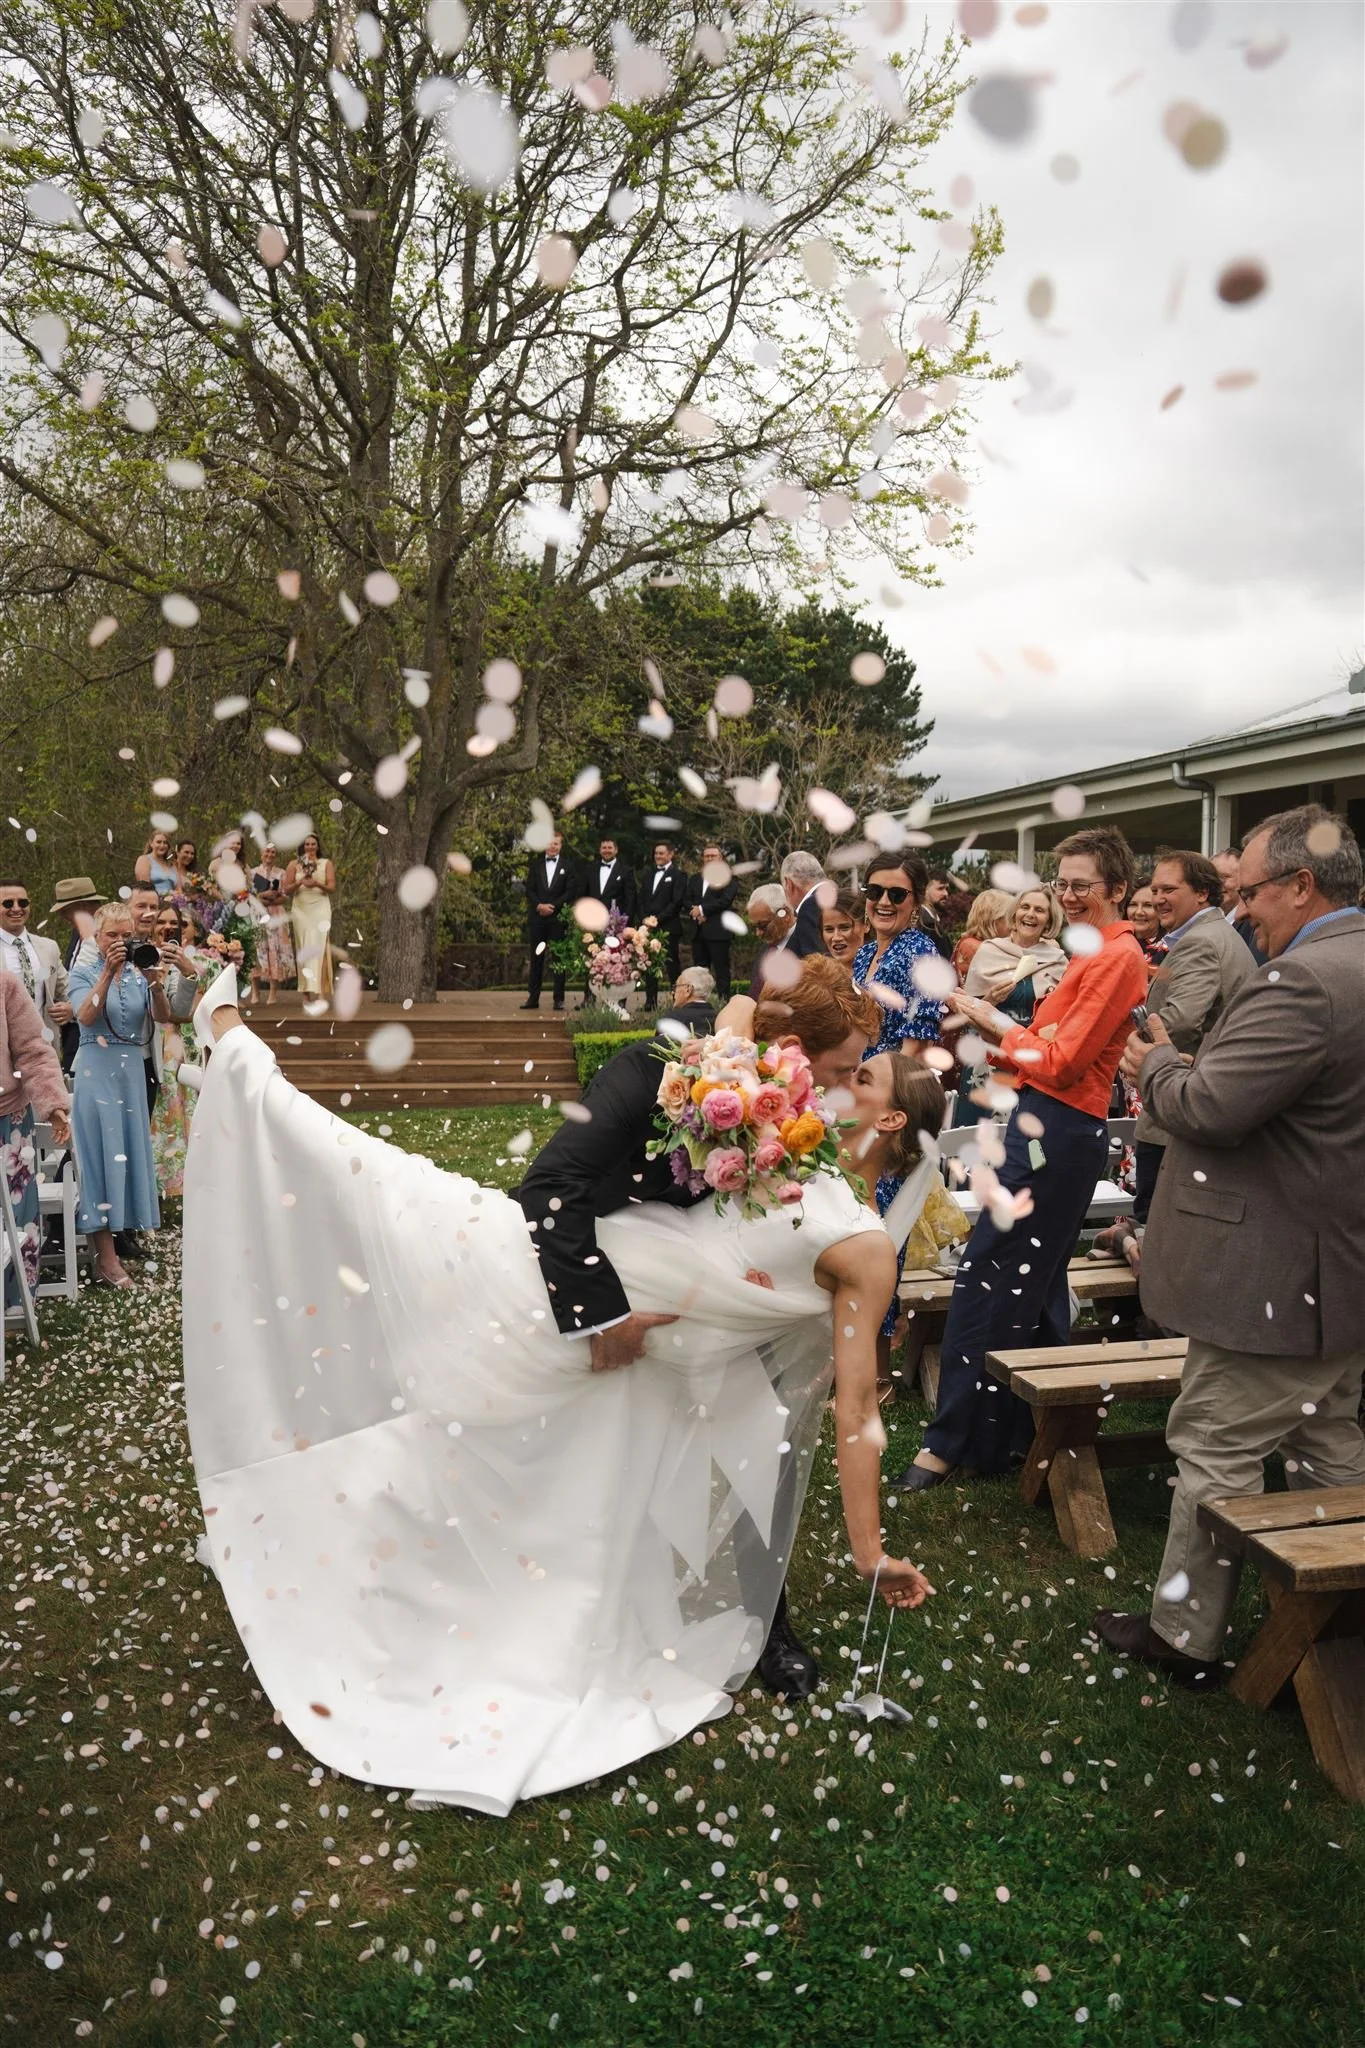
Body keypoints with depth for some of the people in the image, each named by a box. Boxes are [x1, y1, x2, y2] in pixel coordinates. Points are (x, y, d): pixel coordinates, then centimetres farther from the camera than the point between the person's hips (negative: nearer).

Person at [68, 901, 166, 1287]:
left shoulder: (140, 971, 7)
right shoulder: (83, 971, -1)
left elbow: (163, 1017, -6)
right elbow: (86, 1016, -18)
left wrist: (155, 982, -22)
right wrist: (108, 972, -24)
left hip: (132, 1072, 4)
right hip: (97, 1071, -4)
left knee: (129, 1151, 7)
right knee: (101, 1153, -6)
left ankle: (116, 1237, 19)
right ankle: (106, 1259, -5)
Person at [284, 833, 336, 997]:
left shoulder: (326, 864, 10)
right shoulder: (294, 864, 10)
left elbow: (332, 888, 2)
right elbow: (286, 890, 5)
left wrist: (317, 884, -16)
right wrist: (300, 882, -13)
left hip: (320, 909, -1)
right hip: (300, 910, 1)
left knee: (318, 947, -10)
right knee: (303, 948, -3)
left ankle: (320, 992, -16)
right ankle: (306, 992, -3)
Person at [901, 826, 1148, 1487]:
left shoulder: (1117, 957, -14)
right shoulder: (1096, 951, 14)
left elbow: (1062, 1060, -17)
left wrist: (996, 1024, -6)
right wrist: (999, 1022, 1)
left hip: (1056, 1131, -10)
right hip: (1051, 1126, 10)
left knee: (986, 1278, -5)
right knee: (1035, 1282, 17)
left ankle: (955, 1439, 5)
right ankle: (1034, 1426, 30)